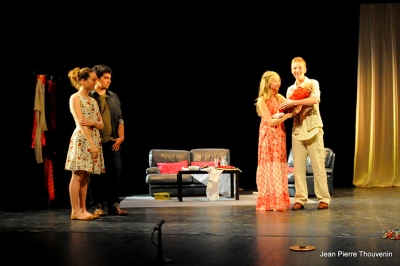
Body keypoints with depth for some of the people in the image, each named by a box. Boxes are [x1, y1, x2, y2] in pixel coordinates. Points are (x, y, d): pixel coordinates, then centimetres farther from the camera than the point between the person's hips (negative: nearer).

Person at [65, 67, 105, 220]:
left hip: (94, 139, 7)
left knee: (85, 176, 8)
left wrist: (92, 123, -11)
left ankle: (83, 210, 11)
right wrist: (91, 144, -20)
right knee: (78, 175, -5)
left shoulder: (93, 100, 18)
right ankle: (75, 211, -2)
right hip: (81, 139, -7)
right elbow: (80, 123, -13)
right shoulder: (75, 98, -3)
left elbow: (101, 124, 13)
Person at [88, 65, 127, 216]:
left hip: (112, 142, 5)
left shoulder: (114, 97, 15)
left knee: (116, 172, 2)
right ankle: (97, 206, 9)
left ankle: (114, 205, 10)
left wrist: (121, 136, 4)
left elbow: (120, 119, 15)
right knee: (96, 174, 1)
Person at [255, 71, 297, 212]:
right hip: (268, 137, -6)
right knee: (270, 168, -5)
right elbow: (270, 122, -12)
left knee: (279, 168, 5)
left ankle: (279, 201, 10)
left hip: (280, 137, 6)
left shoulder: (280, 98, 12)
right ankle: (269, 202, -1)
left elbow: (291, 109, 4)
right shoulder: (262, 100, -6)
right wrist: (287, 115, -18)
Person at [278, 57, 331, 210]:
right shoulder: (290, 89, 15)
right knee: (298, 166, 1)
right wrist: (286, 110, -7)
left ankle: (324, 199, 3)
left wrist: (293, 102, -21)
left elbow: (315, 99, -19)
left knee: (318, 165, -4)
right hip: (297, 130, 4)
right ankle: (300, 199, 5)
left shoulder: (313, 83, 0)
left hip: (313, 129, -4)